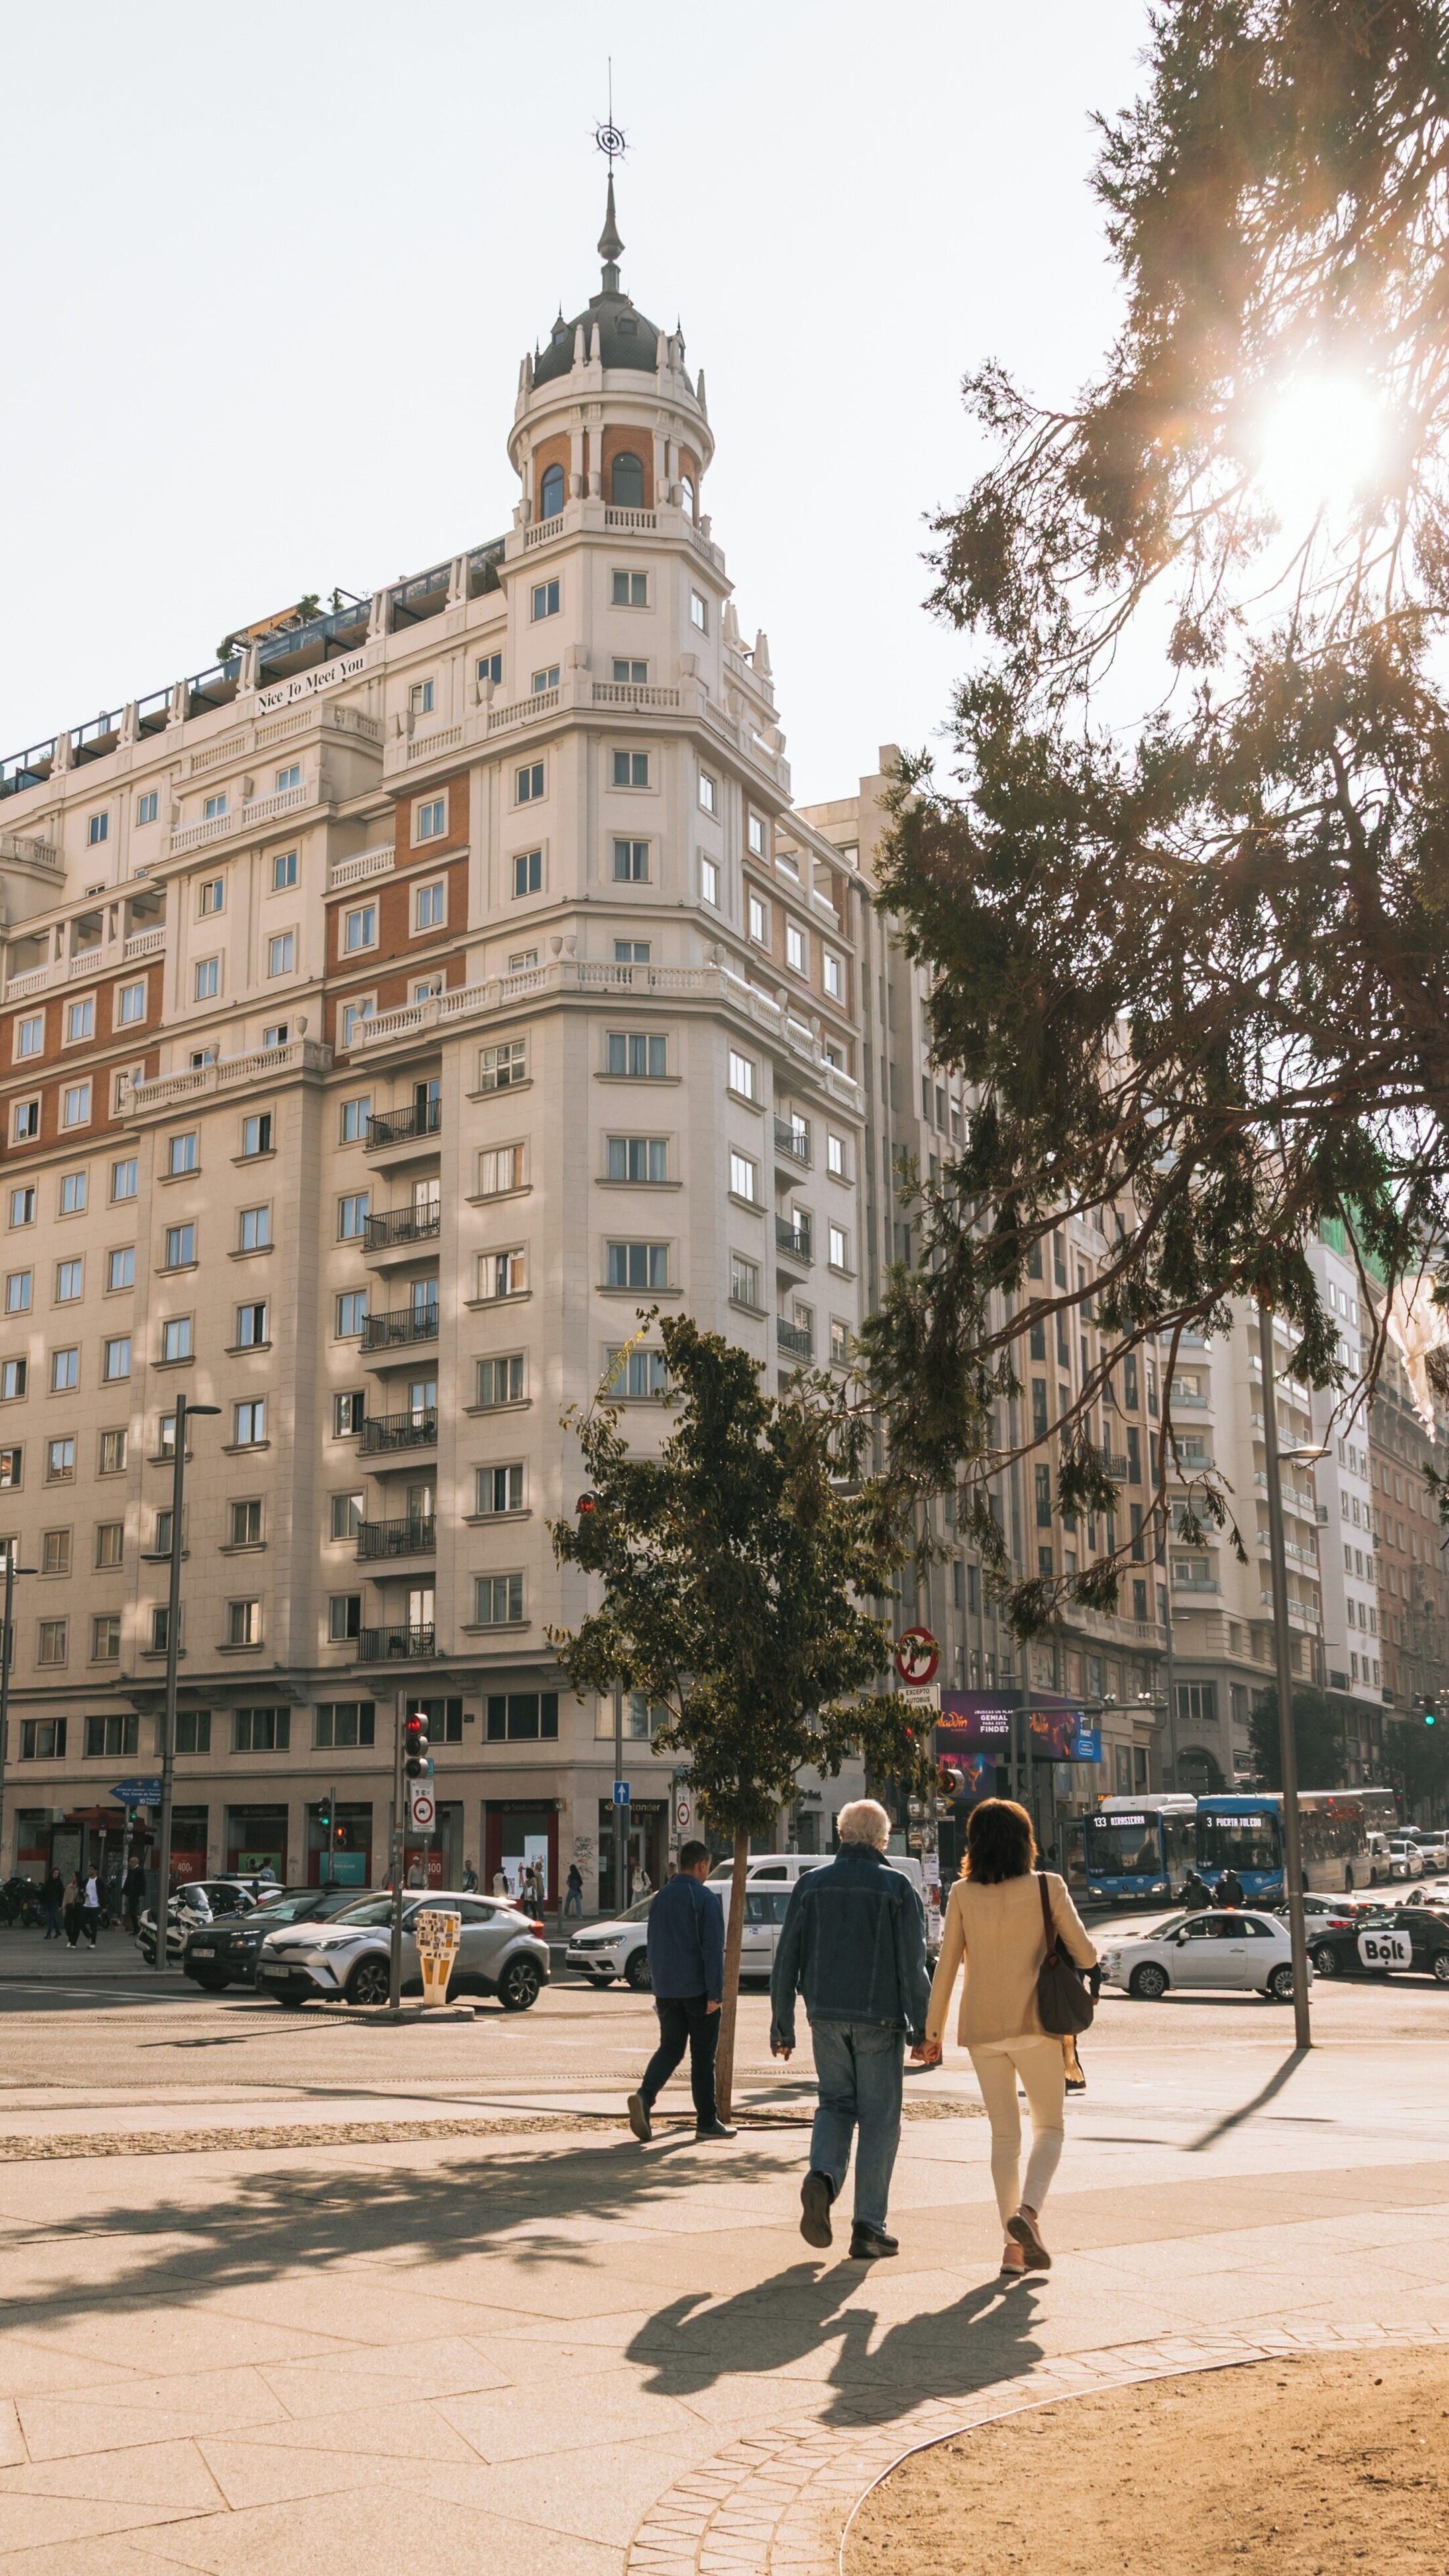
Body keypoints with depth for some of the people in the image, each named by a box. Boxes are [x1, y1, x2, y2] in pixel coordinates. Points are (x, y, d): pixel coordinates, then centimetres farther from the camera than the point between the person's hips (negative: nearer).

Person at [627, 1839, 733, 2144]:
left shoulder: (661, 1898, 10)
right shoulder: (706, 1899, -11)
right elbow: (713, 1949, -15)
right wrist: (715, 1993, -14)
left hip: (666, 1990, 5)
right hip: (698, 1990, -5)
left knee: (670, 2048, 11)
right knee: (703, 2056, 4)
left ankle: (644, 2096, -13)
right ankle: (707, 2122, 9)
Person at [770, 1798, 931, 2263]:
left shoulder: (811, 1884, 4)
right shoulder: (896, 1886, -4)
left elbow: (786, 1960, 3)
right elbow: (913, 1965, -9)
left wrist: (782, 2026, 9)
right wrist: (922, 2028, -4)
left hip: (826, 2015, 3)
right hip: (879, 2017, -3)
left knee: (836, 2102, 18)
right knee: (879, 2116, 6)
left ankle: (822, 2177, -8)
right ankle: (868, 2227, 6)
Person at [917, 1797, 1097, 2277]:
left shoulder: (963, 1895, -1)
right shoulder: (1048, 1887, -5)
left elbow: (946, 1967, 1)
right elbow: (1086, 1956, -3)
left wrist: (933, 2031, 9)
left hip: (982, 2028, 2)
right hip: (1035, 2024, -2)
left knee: (1004, 2134, 12)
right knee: (1050, 2127, 13)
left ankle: (1015, 2246, 10)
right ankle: (1027, 2210, -12)